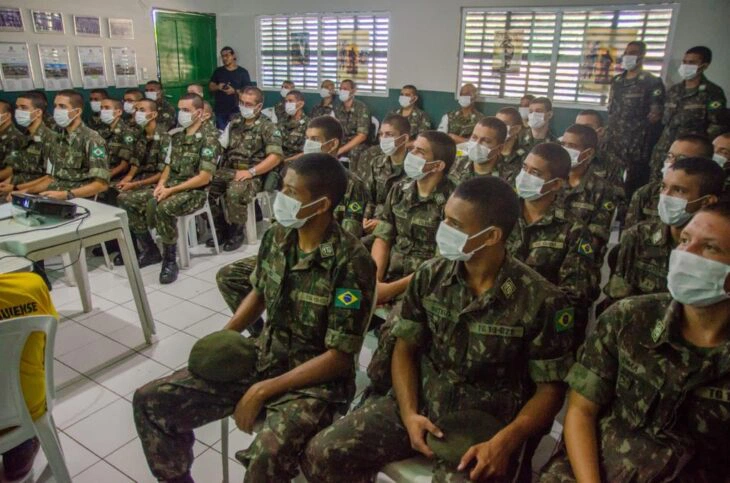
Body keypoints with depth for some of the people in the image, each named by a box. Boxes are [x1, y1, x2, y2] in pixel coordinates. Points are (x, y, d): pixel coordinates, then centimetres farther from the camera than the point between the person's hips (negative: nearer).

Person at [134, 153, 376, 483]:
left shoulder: (351, 262, -23)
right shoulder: (276, 236, -3)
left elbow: (340, 356, -20)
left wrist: (264, 390, -19)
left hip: (315, 381, -6)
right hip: (262, 359, 7)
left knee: (268, 456, -36)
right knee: (150, 402, 1)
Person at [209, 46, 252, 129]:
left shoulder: (242, 72, 1)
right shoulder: (218, 71, 11)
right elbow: (210, 87, 13)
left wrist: (235, 91, -19)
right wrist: (217, 87, -10)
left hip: (235, 110, -3)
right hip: (220, 110, 3)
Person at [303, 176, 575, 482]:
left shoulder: (541, 301, -14)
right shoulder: (430, 276, -4)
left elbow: (549, 388, -7)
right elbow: (405, 348, 3)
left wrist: (505, 441, -22)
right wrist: (409, 414, -12)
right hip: (420, 404, 3)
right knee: (320, 455, -10)